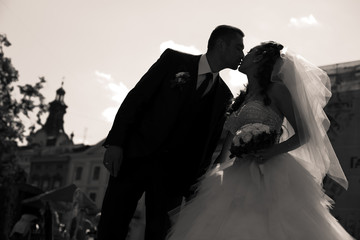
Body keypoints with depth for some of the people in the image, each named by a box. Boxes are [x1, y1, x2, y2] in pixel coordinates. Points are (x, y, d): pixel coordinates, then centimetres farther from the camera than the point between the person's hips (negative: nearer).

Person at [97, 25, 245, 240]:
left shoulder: (224, 96, 11)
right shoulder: (174, 60, 3)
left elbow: (209, 143, 9)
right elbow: (136, 97, -2)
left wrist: (194, 186, 1)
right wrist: (115, 142, -10)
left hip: (175, 172, 2)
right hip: (136, 155, -2)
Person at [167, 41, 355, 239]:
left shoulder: (276, 90, 2)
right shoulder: (240, 100, 21)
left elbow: (304, 134, -3)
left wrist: (273, 151, -18)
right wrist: (217, 171, 6)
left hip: (270, 178, -6)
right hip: (239, 178, 6)